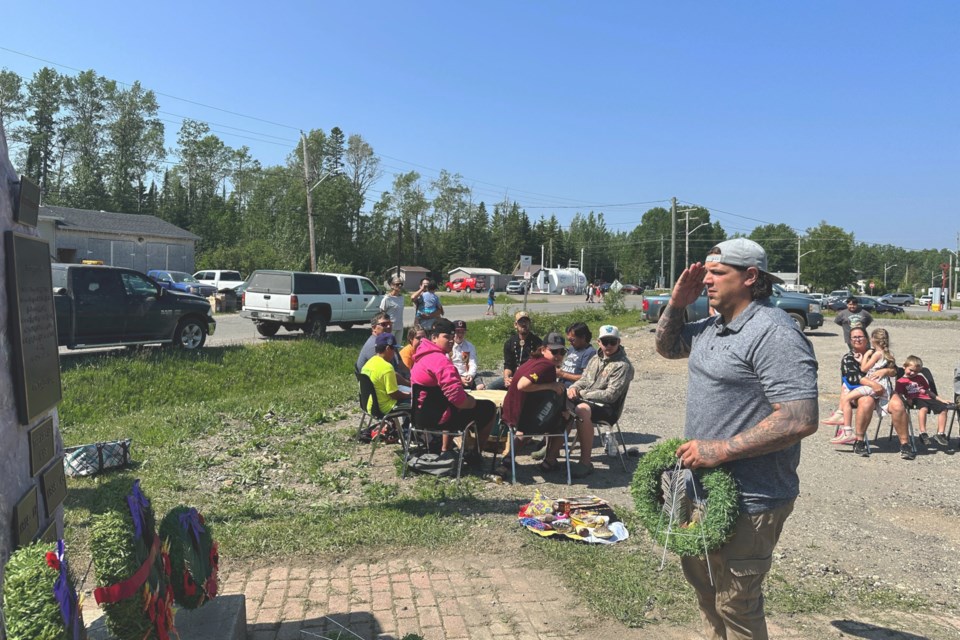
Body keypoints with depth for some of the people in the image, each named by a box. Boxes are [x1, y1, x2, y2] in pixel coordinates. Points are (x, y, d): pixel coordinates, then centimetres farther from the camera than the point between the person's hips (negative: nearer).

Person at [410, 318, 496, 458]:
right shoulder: (440, 360, -24)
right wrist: (473, 402, -10)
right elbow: (458, 398, -31)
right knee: (489, 408, 3)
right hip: (440, 418, -10)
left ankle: (445, 451, 39)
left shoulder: (423, 356, 9)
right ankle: (475, 454, 18)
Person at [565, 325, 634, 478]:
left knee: (582, 410, -38)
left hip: (605, 407, -8)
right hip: (586, 400, 8)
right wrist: (573, 388, -4)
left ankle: (586, 463, -32)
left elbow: (610, 395, -16)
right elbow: (583, 380, 21)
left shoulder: (623, 366, -10)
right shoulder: (596, 359, 15)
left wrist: (582, 394, -12)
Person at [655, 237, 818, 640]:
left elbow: (800, 419, -28)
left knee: (736, 603, 7)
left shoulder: (773, 333, -22)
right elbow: (667, 347, 22)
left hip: (748, 499, -10)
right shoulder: (713, 325, 7)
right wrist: (677, 303, 3)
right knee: (700, 576, 27)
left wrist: (721, 450, -26)